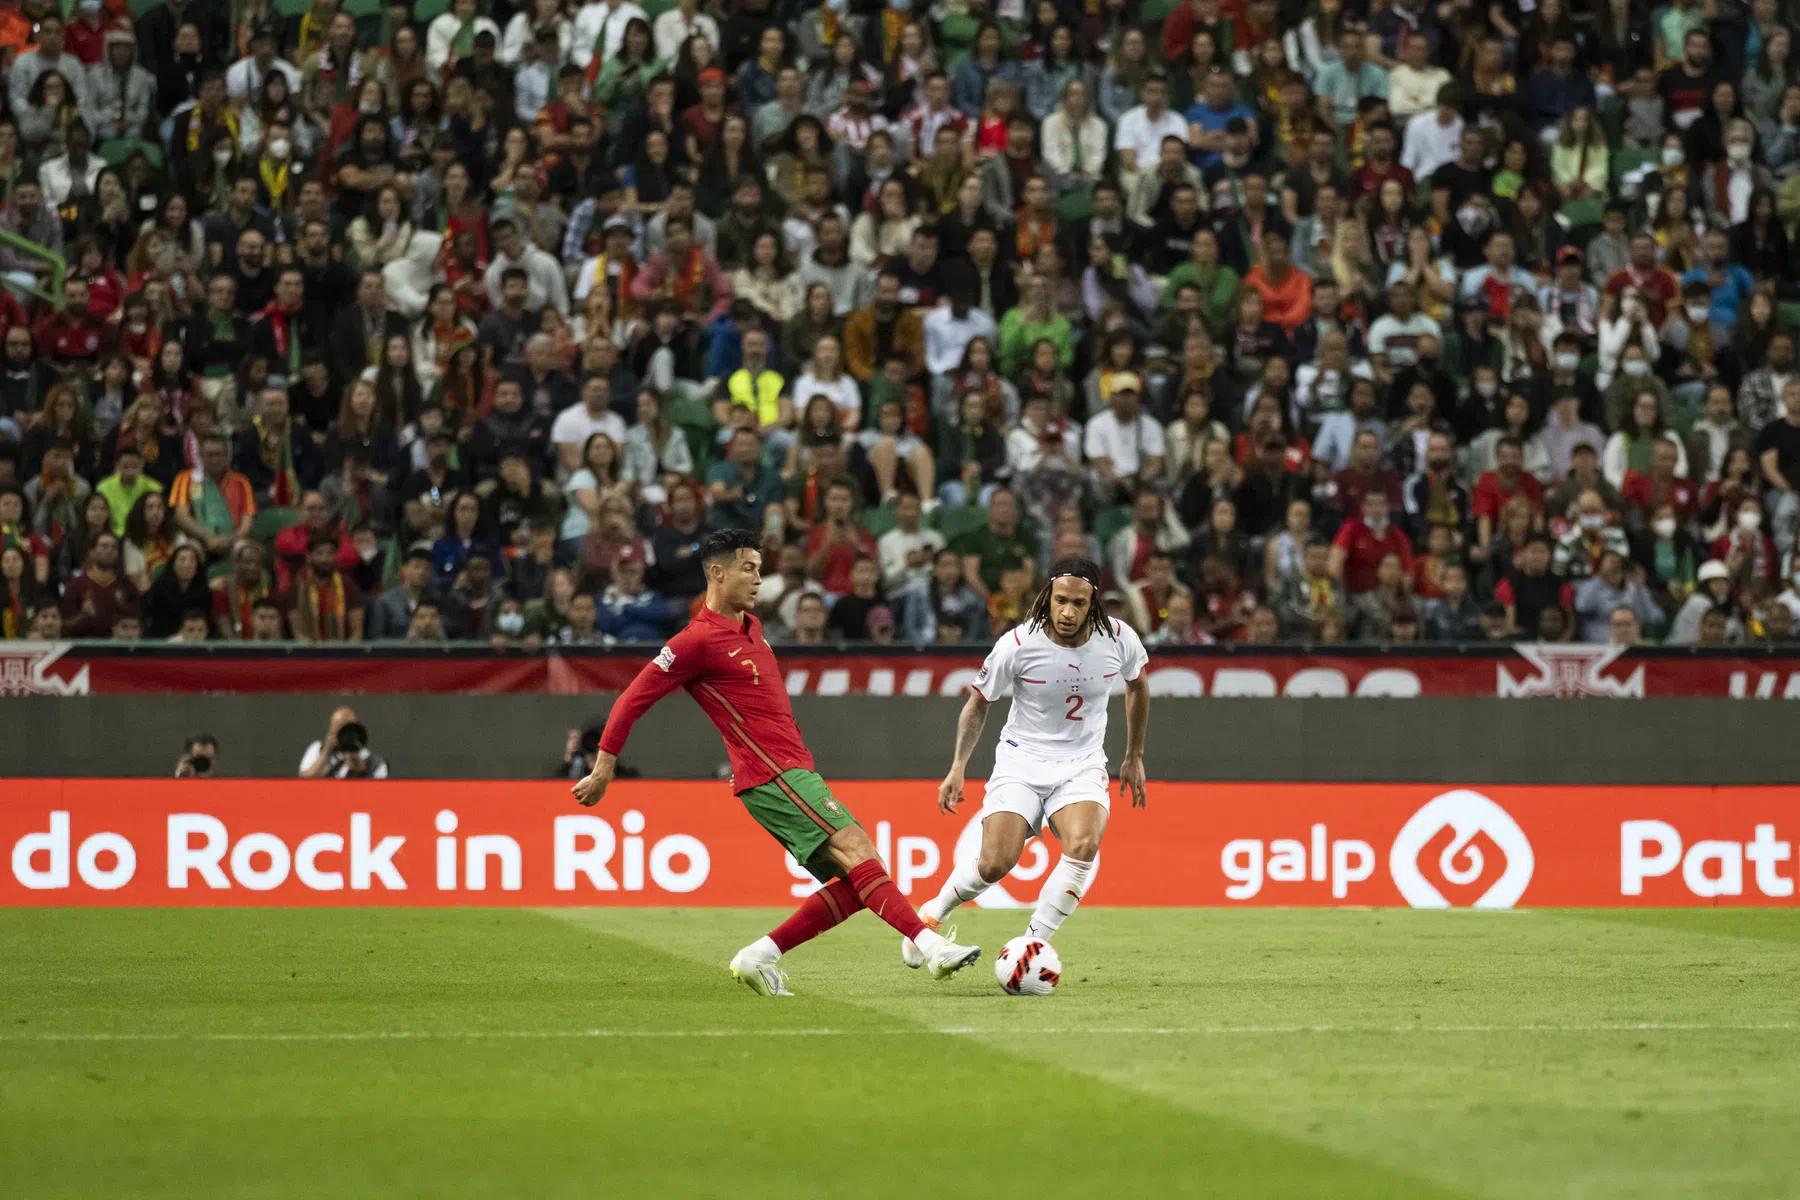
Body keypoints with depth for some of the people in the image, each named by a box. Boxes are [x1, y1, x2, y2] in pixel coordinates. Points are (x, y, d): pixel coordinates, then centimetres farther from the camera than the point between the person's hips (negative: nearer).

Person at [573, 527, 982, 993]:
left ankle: (760, 956, 3)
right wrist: (603, 770, -4)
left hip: (795, 773, 9)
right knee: (855, 850, -21)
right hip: (774, 776, -9)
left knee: (857, 881, 1)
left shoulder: (750, 625, 19)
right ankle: (931, 944, -31)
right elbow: (633, 700, -6)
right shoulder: (698, 639, -8)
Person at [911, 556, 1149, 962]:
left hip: (1082, 765, 2)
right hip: (1021, 761, -1)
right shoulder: (1017, 645, -16)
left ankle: (1033, 944, -15)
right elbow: (979, 702, 1)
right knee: (996, 863, -18)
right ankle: (933, 913, 12)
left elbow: (1137, 684, 14)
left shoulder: (1118, 639, -10)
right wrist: (958, 768, -4)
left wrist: (1134, 757, 18)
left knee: (1084, 846, -28)